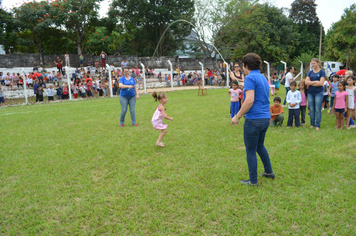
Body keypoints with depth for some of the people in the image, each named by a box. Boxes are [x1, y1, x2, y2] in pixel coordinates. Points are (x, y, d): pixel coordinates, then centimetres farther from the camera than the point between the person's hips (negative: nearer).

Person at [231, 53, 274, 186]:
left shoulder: (250, 78, -14)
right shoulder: (263, 78, 14)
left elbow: (249, 100, -24)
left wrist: (237, 117, -16)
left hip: (254, 119, -9)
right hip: (266, 118, 9)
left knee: (251, 151, 5)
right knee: (260, 146, 26)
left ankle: (253, 181, 17)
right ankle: (269, 172, 38)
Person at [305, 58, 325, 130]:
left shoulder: (322, 72, -1)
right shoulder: (310, 72, 9)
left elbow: (321, 83, -12)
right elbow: (306, 82, -3)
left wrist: (310, 83, -7)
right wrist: (315, 82, -12)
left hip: (318, 93, -3)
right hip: (310, 93, 4)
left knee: (318, 110, -1)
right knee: (311, 109, 8)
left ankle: (318, 125, 6)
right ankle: (312, 124, 18)